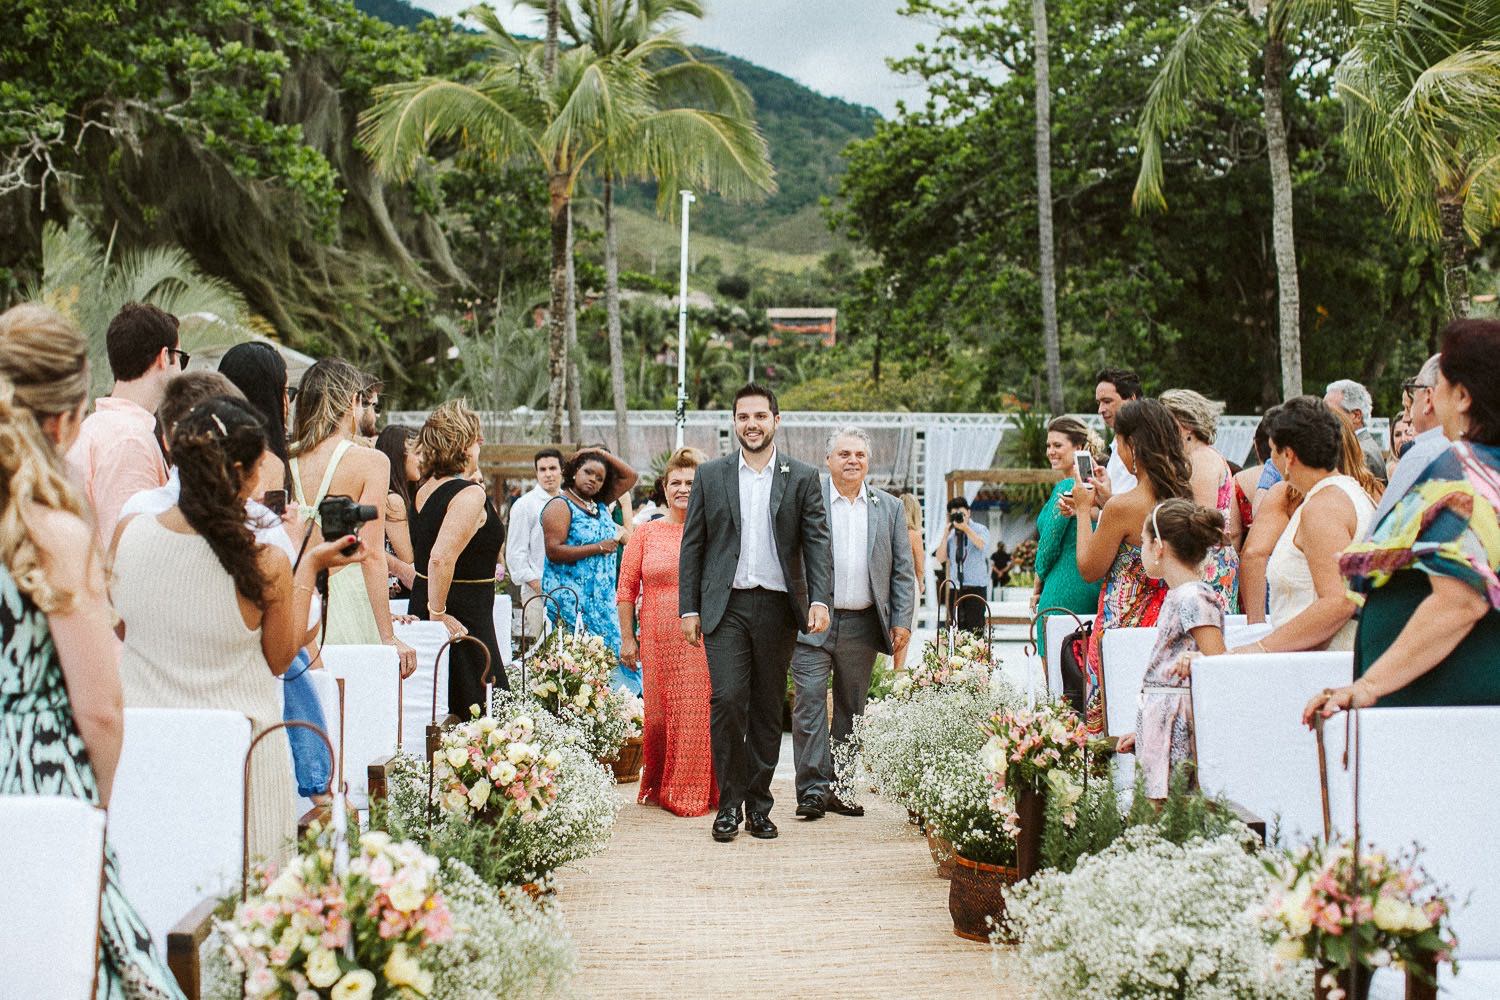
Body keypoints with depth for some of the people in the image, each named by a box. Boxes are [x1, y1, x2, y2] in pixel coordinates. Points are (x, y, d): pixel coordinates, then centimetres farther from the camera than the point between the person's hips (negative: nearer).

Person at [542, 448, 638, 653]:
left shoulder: (600, 504, 14)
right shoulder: (560, 506, -7)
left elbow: (630, 477, 17)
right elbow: (554, 551, -17)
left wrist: (603, 453, 9)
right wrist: (599, 548, -13)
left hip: (602, 596, 7)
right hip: (571, 596, -7)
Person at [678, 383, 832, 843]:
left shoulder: (803, 478, 5)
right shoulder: (711, 475, 7)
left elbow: (817, 542, 0)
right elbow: (692, 545, 8)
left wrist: (820, 600, -14)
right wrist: (689, 608, 1)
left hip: (777, 606, 1)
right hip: (726, 606, 0)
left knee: (768, 710, 6)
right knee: (728, 701, -11)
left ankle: (758, 804, 17)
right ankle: (729, 802, 3)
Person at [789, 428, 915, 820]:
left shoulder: (889, 507, 10)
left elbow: (902, 570, 10)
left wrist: (902, 621, 2)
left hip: (862, 625, 3)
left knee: (852, 710, 10)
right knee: (809, 703, -8)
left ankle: (840, 789, 18)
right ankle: (812, 790, -5)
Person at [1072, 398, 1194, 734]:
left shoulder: (1123, 506, -19)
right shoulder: (1182, 497, 2)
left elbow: (1089, 569, -7)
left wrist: (1084, 510, 2)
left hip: (1124, 625, -7)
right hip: (1165, 624, 7)